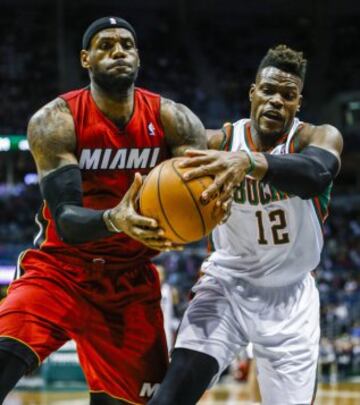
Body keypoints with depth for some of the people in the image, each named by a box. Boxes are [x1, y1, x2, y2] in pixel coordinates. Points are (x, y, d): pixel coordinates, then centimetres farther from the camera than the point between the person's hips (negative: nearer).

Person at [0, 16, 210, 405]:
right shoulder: (54, 122, -15)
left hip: (132, 279, 3)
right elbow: (65, 220, -23)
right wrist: (114, 220, -46)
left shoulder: (172, 119, -8)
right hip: (60, 268, -3)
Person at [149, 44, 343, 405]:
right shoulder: (217, 143, -10)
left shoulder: (319, 137, -16)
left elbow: (316, 174, -40)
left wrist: (251, 162, -60)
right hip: (228, 283, 0)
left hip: (290, 294, 0)